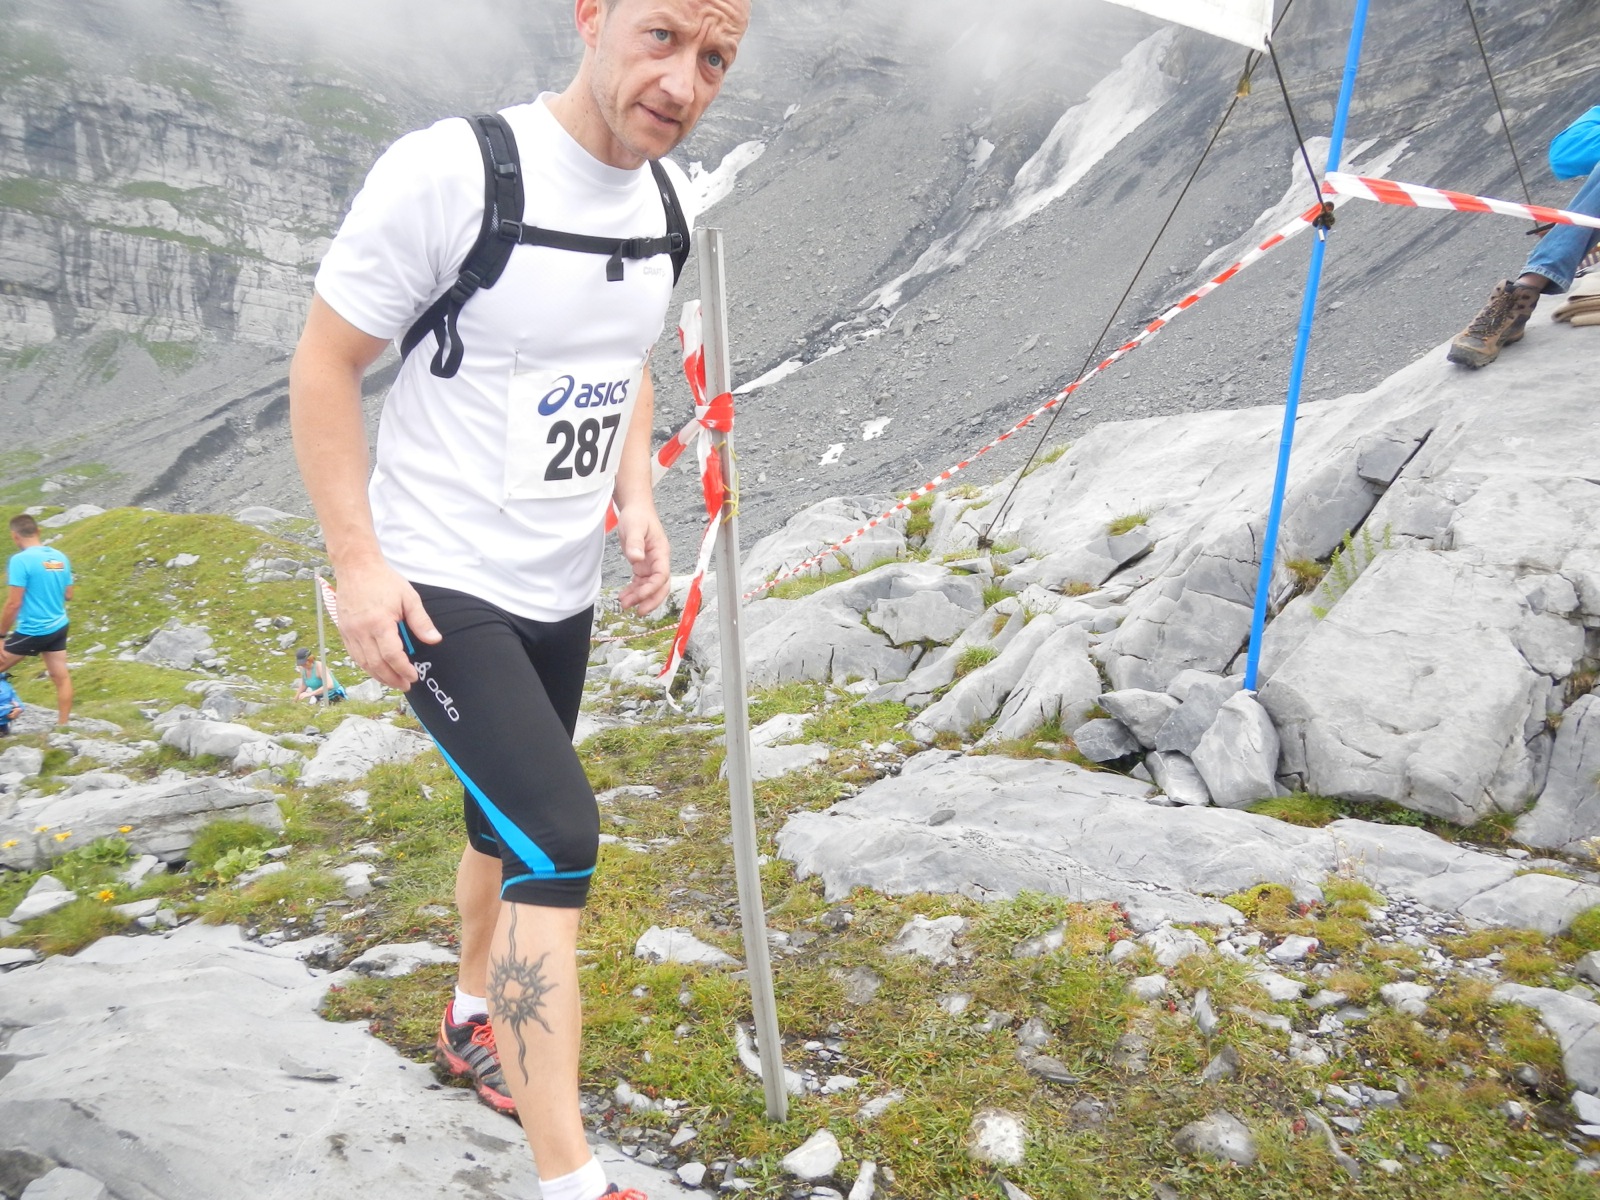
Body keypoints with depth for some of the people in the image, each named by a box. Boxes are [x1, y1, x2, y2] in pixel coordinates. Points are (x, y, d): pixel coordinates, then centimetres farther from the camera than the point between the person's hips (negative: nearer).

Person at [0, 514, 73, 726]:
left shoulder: (20, 560, -16)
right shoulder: (60, 557, 3)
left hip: (32, 631, -6)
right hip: (59, 627, 6)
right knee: (61, 677, 10)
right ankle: (63, 725, 16)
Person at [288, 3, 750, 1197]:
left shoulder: (662, 209, 2)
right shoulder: (449, 171, -20)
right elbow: (323, 365, -12)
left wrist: (636, 500, 2)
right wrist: (358, 558, -18)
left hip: (562, 592, 7)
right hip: (438, 587, -7)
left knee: (511, 828, 21)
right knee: (560, 835, -18)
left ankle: (475, 1020, 48)